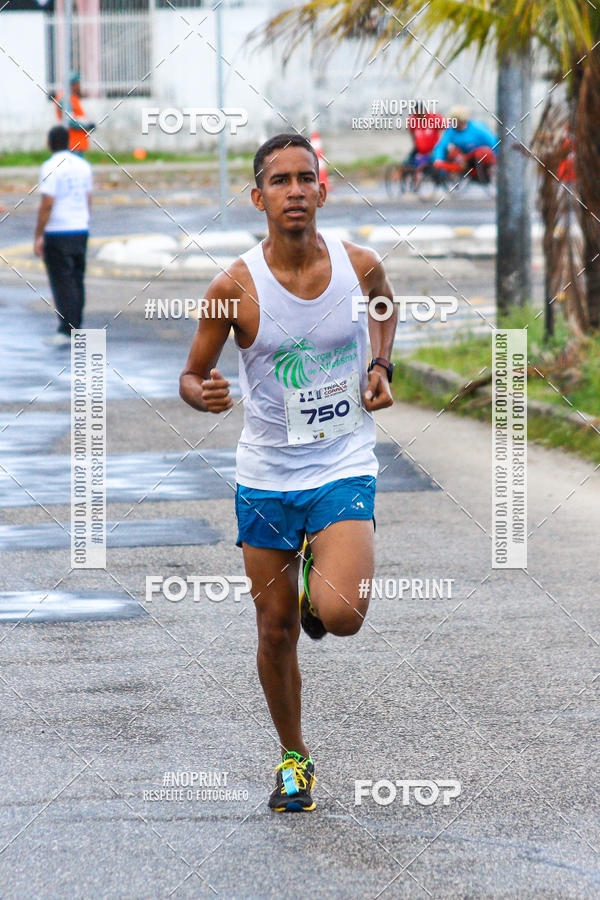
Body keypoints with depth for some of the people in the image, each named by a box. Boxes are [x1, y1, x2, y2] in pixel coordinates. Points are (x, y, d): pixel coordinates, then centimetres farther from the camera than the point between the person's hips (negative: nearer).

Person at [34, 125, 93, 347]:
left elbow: (47, 204, -17)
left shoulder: (51, 167, -13)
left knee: (62, 282, -4)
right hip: (81, 229, 6)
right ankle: (75, 328, 16)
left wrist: (38, 236, -12)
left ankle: (67, 331, -7)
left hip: (57, 232, -6)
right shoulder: (83, 166, 9)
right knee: (77, 280, 12)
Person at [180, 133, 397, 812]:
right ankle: (293, 757, 29)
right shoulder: (236, 286, -12)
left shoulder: (360, 265, -7)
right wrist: (203, 394, -24)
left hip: (344, 468, 0)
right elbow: (191, 376, -1)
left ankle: (322, 579, 18)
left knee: (341, 616, -20)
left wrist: (381, 367, 3)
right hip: (266, 475, 0)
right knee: (276, 630, 7)